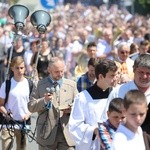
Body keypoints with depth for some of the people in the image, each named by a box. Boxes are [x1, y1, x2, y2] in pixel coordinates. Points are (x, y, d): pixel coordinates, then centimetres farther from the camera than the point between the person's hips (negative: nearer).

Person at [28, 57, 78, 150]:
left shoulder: (71, 85, 11)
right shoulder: (40, 85, 5)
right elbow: (31, 107, 2)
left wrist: (71, 109, -8)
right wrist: (44, 100, -16)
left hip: (67, 134, 1)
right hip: (47, 133, -1)